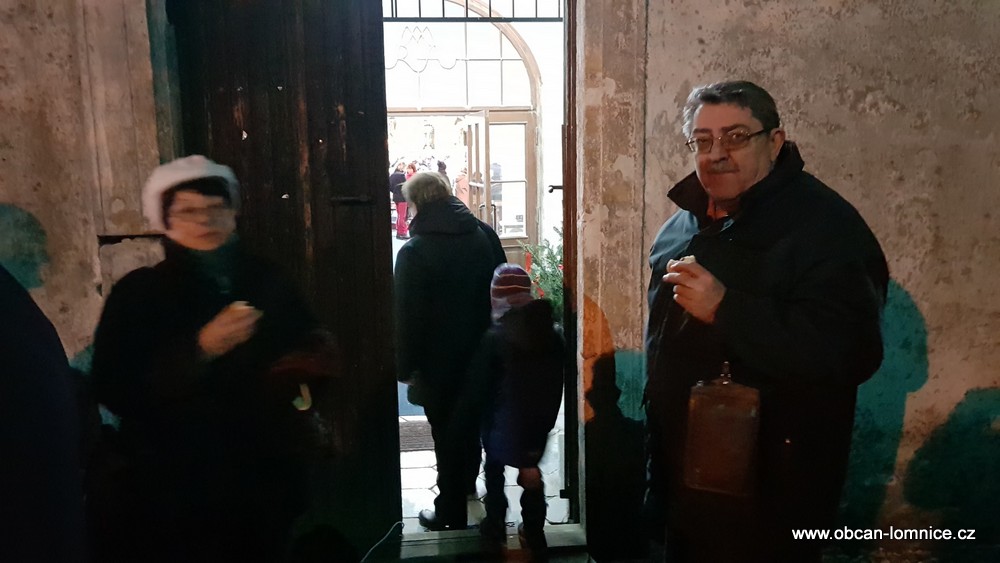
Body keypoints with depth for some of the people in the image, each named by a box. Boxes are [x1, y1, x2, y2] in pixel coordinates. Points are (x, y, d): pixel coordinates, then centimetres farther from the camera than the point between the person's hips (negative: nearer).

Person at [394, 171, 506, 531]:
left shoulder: (414, 251, -19)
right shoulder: (485, 235, -3)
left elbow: (408, 316, -17)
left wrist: (406, 366, -6)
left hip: (440, 360, -6)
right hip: (482, 353, 6)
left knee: (447, 433, 6)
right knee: (472, 421, 24)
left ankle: (450, 512, 18)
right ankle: (467, 483, 45)